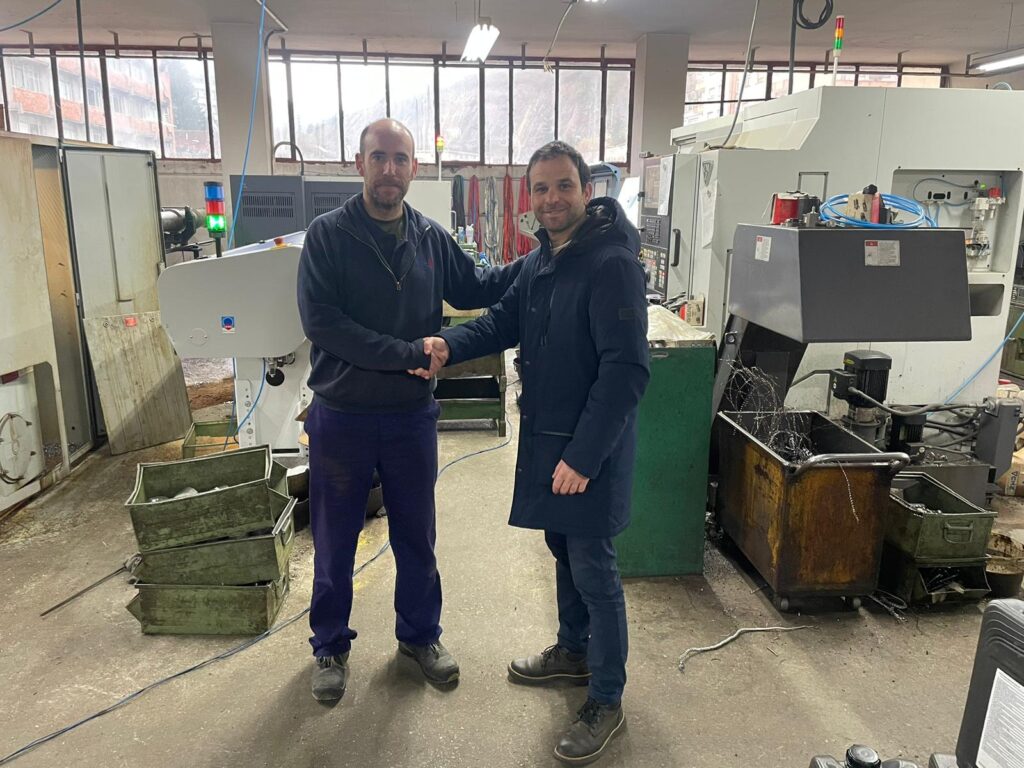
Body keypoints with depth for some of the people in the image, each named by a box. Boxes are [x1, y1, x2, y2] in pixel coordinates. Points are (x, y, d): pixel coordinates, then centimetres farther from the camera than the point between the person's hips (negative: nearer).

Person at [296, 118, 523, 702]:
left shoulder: (432, 238, 1)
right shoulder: (329, 234, -10)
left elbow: (473, 288, 15)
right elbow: (321, 321, -20)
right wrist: (407, 354, -23)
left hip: (412, 415, 3)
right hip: (342, 417, -2)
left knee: (417, 536, 17)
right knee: (335, 540, 14)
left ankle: (420, 634, 39)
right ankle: (331, 645, 36)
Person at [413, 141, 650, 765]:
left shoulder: (611, 263, -21)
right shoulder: (542, 259, 9)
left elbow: (627, 369, -24)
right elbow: (505, 320, 14)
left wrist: (583, 456, -25)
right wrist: (449, 345, -4)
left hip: (592, 445, -8)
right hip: (546, 435, 9)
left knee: (594, 569, 3)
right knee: (564, 549, 22)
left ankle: (607, 702, 21)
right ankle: (574, 650, 44)